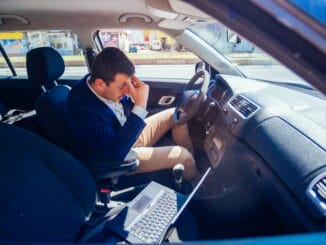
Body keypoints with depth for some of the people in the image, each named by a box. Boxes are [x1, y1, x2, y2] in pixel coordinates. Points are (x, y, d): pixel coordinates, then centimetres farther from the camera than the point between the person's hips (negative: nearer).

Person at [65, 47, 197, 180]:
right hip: (120, 157, -7)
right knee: (182, 156, -14)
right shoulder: (81, 108, -35)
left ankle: (191, 159, 21)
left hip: (133, 132, 8)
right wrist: (141, 105, -39)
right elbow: (117, 151, -37)